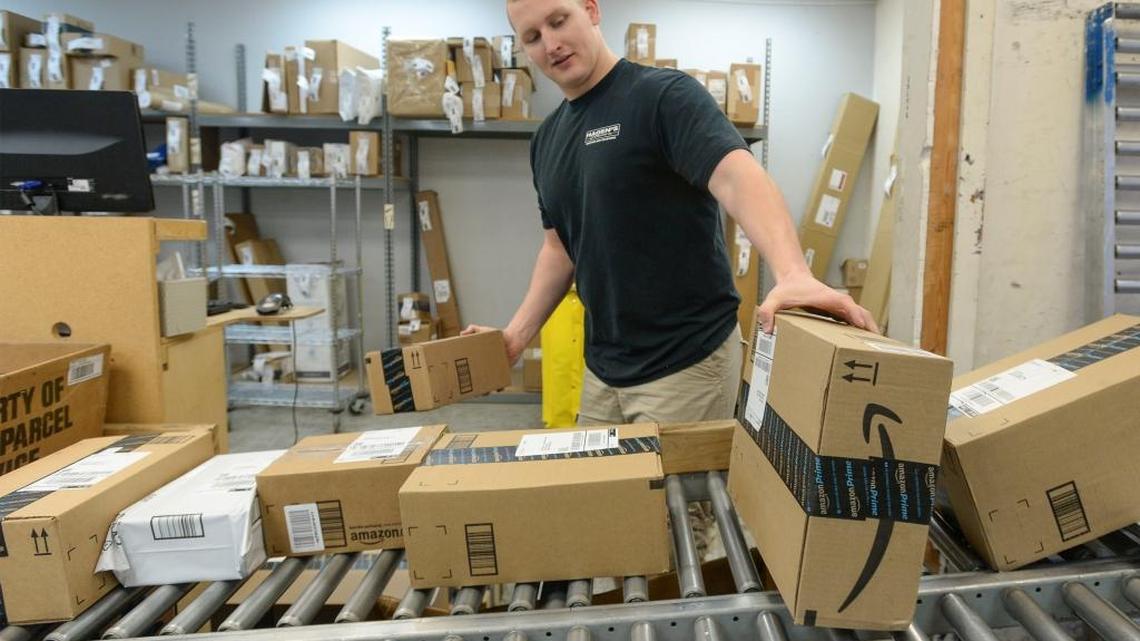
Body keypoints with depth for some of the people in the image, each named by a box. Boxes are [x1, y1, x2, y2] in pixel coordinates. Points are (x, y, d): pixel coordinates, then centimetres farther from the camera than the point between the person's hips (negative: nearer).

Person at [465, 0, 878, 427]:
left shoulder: (664, 95, -13)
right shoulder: (546, 140, 9)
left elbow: (737, 178, -28)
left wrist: (792, 274, -45)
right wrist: (517, 335, 6)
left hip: (686, 364, -7)